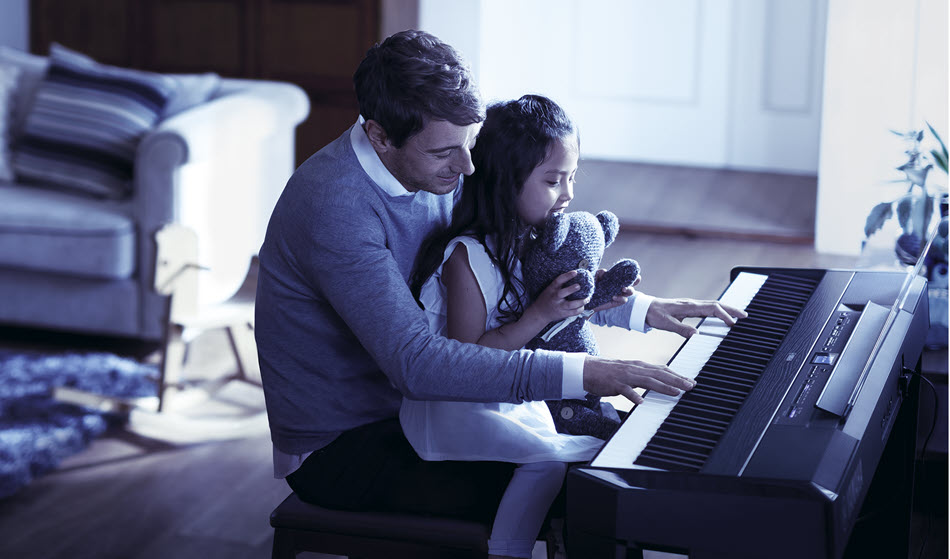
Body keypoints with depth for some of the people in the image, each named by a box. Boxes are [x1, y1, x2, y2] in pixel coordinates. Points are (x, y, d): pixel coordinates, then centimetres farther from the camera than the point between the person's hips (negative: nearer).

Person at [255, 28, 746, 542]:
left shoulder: (435, 168, -2)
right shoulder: (335, 208, -30)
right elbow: (415, 362, -37)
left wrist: (641, 307, -3)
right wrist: (581, 374, -38)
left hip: (407, 402, 9)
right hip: (337, 449, -8)